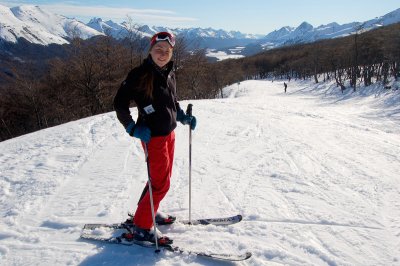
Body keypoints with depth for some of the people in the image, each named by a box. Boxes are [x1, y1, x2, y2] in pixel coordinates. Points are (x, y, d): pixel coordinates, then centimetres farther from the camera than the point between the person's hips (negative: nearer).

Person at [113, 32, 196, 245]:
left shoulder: (169, 74, 6)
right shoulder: (139, 74, -17)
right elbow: (120, 103, -15)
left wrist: (183, 117, 8)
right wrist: (133, 128, -22)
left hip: (169, 133, 8)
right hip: (152, 136, -8)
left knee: (163, 177, 20)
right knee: (161, 183, -4)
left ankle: (147, 212, 39)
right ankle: (140, 227, 11)